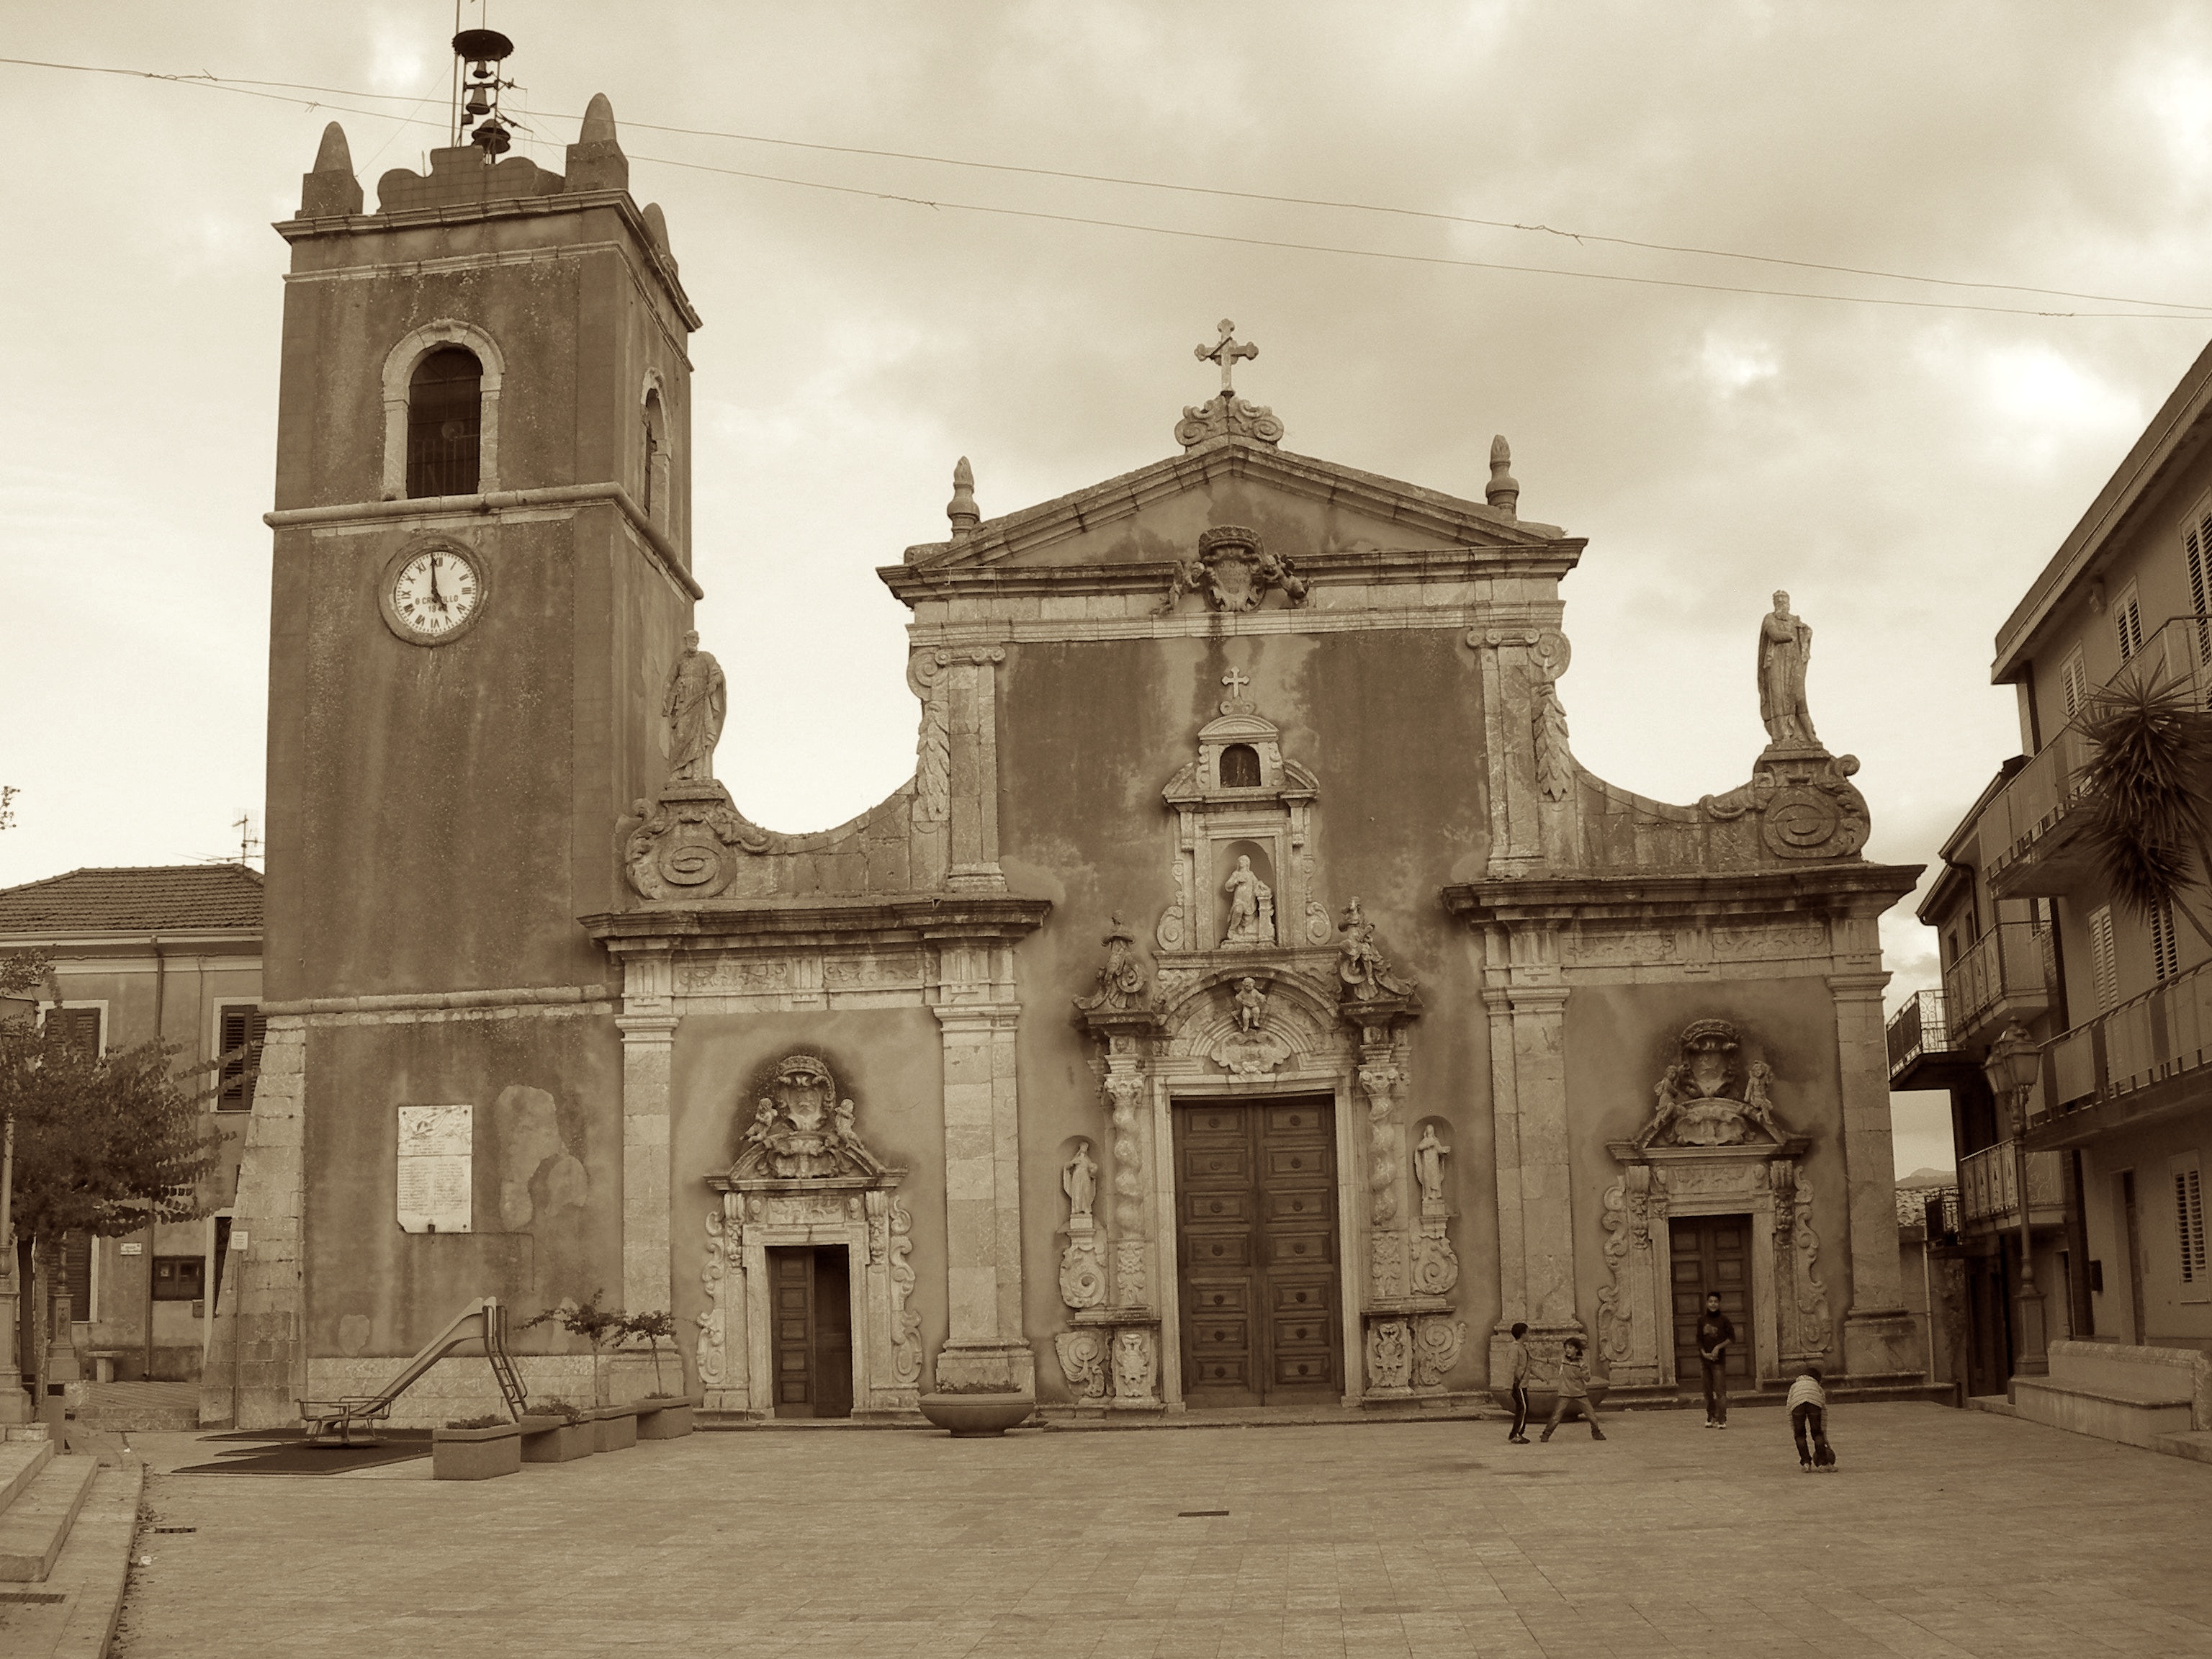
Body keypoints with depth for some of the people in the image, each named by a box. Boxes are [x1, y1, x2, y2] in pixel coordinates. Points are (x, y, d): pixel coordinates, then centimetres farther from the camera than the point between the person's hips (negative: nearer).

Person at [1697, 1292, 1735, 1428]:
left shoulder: (1724, 1320, -3)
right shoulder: (1702, 1321, 7)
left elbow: (1732, 1338, 0)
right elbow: (1699, 1340, 10)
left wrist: (1718, 1347, -10)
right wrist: (1704, 1353, -5)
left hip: (1719, 1359, -4)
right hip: (1706, 1359, 4)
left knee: (1720, 1391, -10)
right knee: (1708, 1391, 8)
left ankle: (1722, 1420, -11)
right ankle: (1710, 1418, 17)